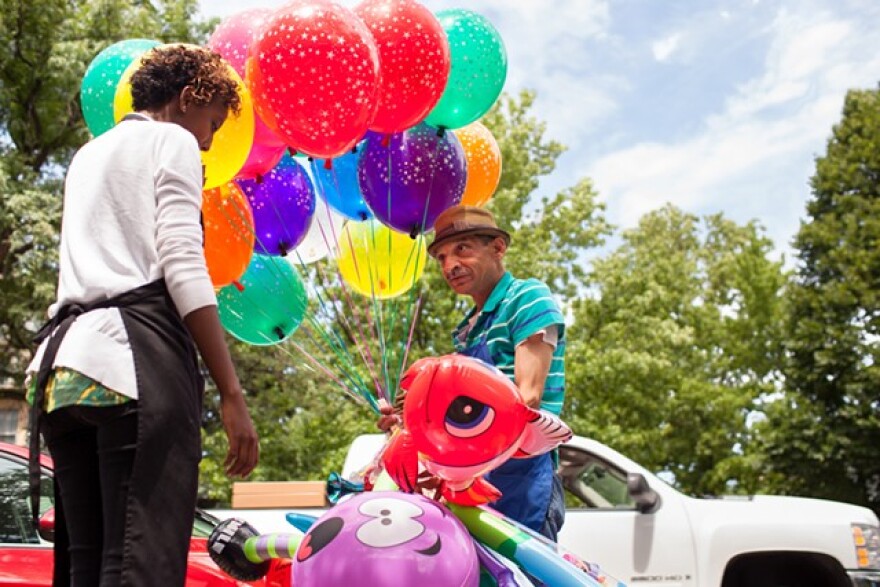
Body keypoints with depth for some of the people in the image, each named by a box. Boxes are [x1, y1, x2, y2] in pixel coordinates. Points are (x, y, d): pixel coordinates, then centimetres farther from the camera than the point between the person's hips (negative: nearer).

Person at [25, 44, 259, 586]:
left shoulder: (87, 157, 29)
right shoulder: (172, 141, 6)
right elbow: (182, 267, -8)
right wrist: (232, 393, -12)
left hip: (67, 359, 8)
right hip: (138, 357, -8)